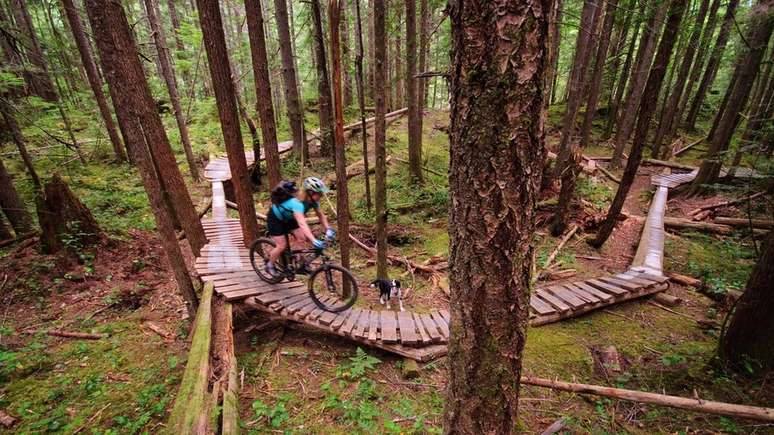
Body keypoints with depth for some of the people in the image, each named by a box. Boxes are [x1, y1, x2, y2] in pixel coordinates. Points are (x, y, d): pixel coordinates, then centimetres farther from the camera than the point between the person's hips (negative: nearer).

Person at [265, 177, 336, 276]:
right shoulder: (298, 203, -42)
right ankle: (269, 265, 17)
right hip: (275, 218, -7)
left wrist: (328, 229, -25)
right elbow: (302, 224, -53)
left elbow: (321, 215, -9)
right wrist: (314, 241, -62)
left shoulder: (313, 200, -20)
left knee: (303, 238, -8)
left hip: (288, 218, 7)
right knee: (282, 246, -9)